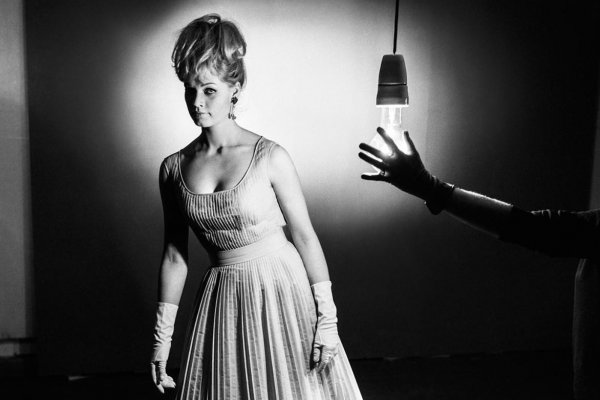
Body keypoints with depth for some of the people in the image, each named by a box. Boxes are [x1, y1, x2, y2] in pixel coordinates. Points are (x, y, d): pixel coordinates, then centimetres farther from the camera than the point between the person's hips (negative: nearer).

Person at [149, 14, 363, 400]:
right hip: (223, 299, 3)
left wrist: (327, 318, -7)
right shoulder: (174, 168, -1)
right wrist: (162, 336, 7)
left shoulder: (270, 157, -12)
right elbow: (175, 255, 5)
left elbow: (305, 236, -7)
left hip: (281, 291, -3)